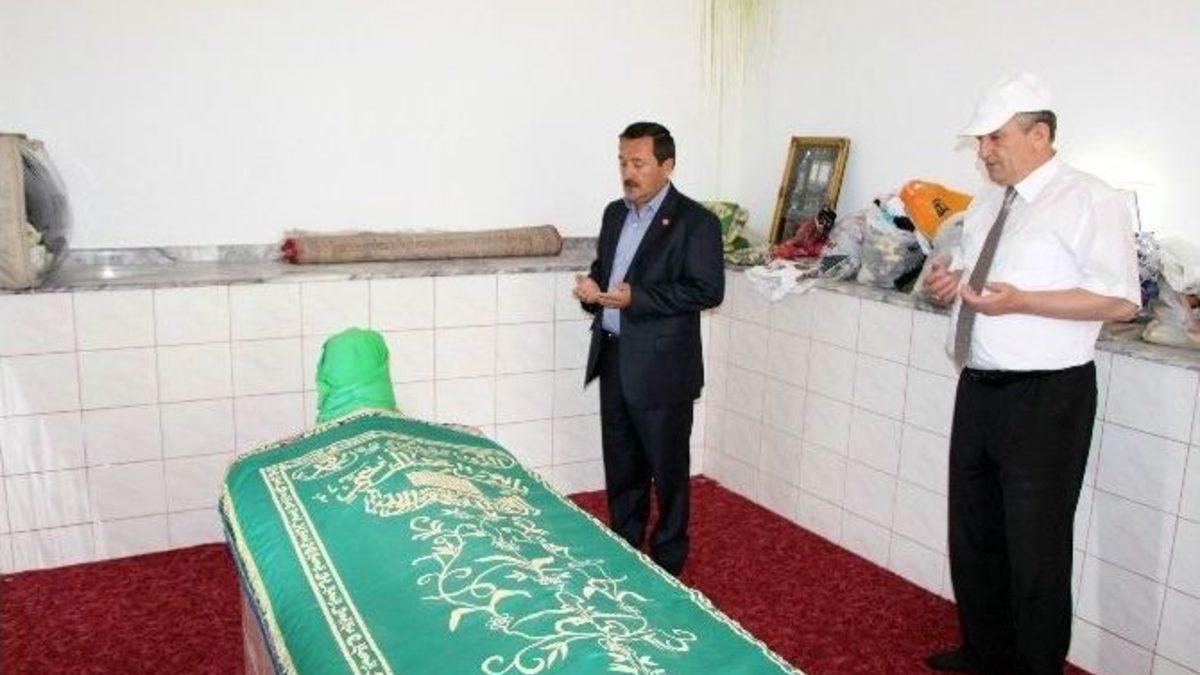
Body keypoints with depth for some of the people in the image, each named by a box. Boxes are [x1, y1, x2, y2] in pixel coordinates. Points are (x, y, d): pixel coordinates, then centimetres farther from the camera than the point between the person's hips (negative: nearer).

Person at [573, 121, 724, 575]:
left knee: (668, 468, 7)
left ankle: (667, 562, 22)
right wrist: (591, 288, -2)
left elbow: (708, 290, -17)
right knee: (620, 465, 17)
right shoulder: (614, 213, 12)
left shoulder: (695, 221, -11)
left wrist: (637, 298, -23)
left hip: (661, 366, -7)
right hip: (612, 359, 7)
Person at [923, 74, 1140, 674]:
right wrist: (948, 283, 3)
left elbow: (1120, 300, -16)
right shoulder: (987, 205, 14)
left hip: (1046, 400, -8)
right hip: (978, 392, 8)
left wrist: (1020, 301, -25)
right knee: (973, 534, 18)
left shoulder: (1091, 202, -9)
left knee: (1035, 547, 3)